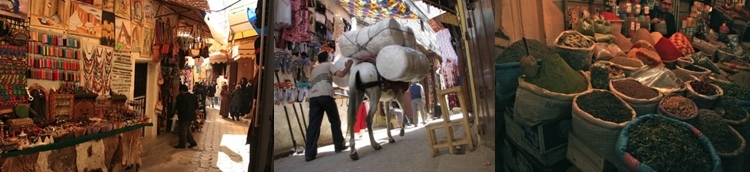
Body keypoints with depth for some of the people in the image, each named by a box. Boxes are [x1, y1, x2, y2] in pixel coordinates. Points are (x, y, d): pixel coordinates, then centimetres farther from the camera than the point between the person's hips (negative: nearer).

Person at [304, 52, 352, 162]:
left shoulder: (314, 70, 34)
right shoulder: (328, 65, 15)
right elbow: (341, 74, 1)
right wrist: (348, 66, 17)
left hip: (313, 97, 5)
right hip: (325, 96, -5)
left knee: (313, 124, -2)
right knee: (335, 121, 11)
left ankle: (309, 153, -10)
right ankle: (339, 146, 17)